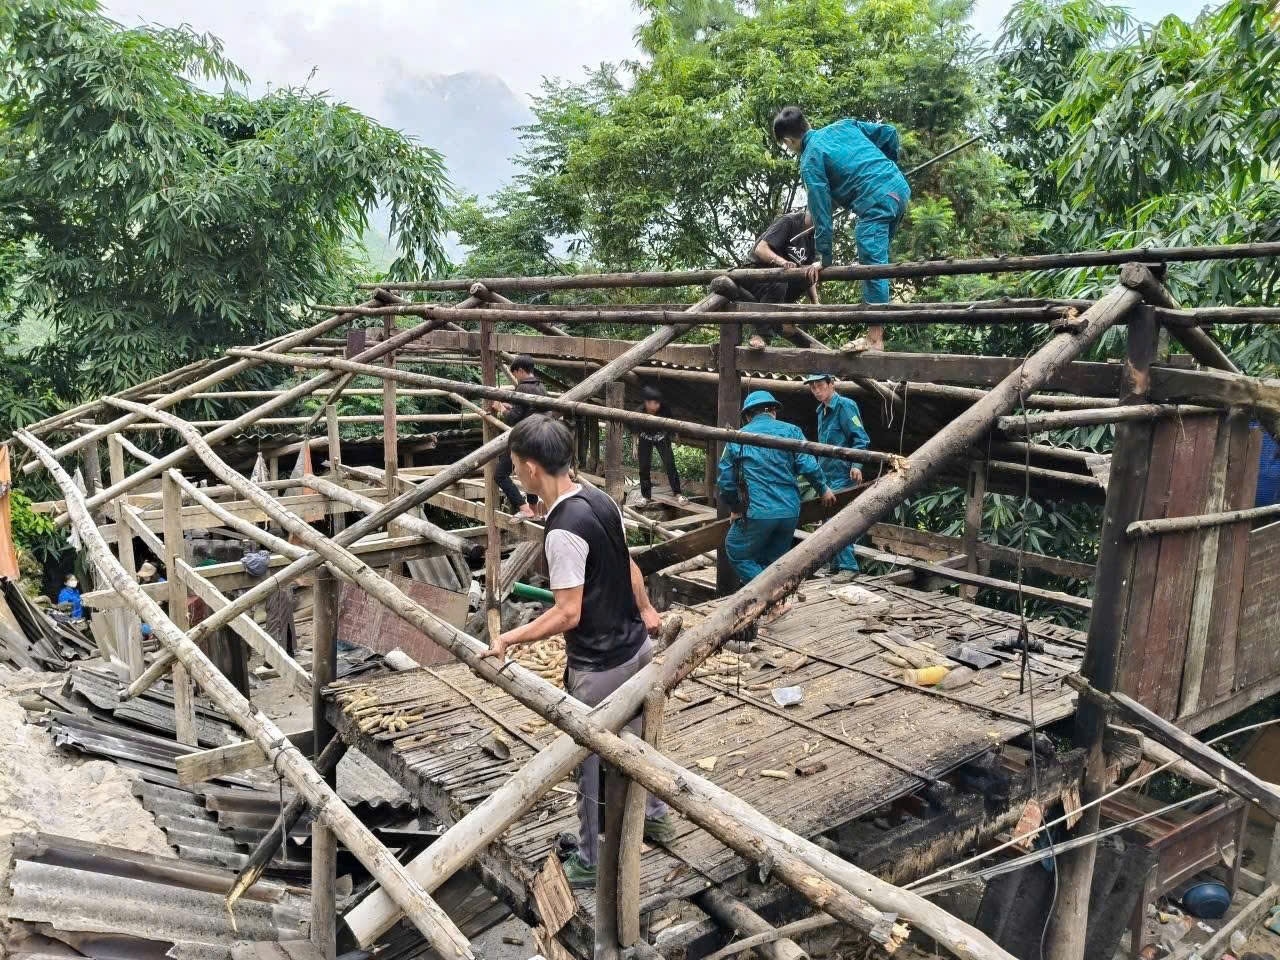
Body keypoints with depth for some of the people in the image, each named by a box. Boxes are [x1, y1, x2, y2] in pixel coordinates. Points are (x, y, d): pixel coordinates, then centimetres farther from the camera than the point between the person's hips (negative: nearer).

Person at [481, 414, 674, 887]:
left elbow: (568, 613, -25)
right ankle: (656, 816, 46)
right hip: (636, 646, 8)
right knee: (631, 741, 27)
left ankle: (592, 862, 26)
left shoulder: (562, 531, -27)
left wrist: (508, 638, -16)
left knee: (592, 762, 10)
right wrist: (645, 609, 27)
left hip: (598, 667, -8)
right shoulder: (601, 500, -1)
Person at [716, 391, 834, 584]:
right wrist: (824, 490, 13)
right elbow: (809, 466, -4)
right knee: (773, 561, 20)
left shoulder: (737, 439, 7)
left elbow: (725, 481, 8)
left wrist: (734, 509, 23)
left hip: (756, 514, -3)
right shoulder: (790, 431, 5)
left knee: (737, 554, 12)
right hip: (790, 513, 3)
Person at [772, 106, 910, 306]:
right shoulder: (843, 125, 18)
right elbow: (889, 132, 18)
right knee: (877, 262, 17)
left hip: (877, 203, -8)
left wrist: (824, 259, 1)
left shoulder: (810, 162, -1)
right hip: (901, 187, 8)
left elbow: (821, 212, -3)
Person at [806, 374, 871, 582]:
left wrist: (856, 465, -24)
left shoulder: (845, 406, -11)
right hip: (827, 474, 9)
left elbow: (860, 438, -15)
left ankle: (848, 566, -8)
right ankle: (837, 562, 21)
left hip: (843, 474, -9)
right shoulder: (821, 411, 16)